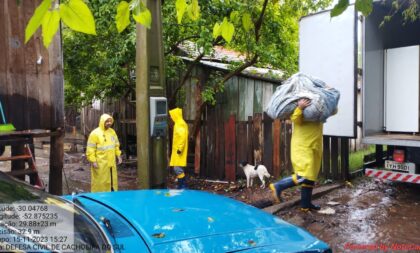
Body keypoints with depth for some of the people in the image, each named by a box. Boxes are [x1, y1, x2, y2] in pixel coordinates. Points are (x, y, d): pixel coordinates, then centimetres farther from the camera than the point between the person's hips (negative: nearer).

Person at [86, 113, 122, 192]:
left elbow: (116, 145, 19)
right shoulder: (95, 133, -10)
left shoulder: (112, 131, 9)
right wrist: (93, 161, -16)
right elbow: (90, 149, -12)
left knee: (112, 181, 12)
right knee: (100, 183, 0)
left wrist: (118, 156, 13)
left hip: (111, 163, 6)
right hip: (100, 164, -6)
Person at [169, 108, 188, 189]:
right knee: (178, 168, 13)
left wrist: (179, 148, -24)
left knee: (177, 168, -8)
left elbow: (182, 137, -25)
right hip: (177, 150, 10)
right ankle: (181, 185, 18)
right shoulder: (180, 123, 16)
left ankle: (183, 186, -3)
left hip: (179, 151, -10)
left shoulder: (180, 124, -16)